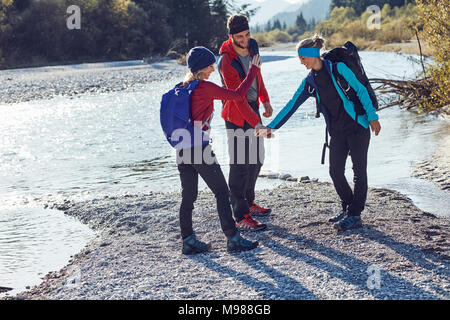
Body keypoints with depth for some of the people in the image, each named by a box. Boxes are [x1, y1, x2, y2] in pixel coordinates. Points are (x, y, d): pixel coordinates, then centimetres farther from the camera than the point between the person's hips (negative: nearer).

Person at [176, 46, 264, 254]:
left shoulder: (183, 87, 10)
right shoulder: (205, 88, -12)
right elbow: (238, 95, -10)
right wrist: (253, 70, -1)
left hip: (182, 151, 8)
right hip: (200, 150, -8)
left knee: (188, 196, 11)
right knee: (221, 192, 1)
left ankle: (188, 241, 15)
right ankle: (233, 239, 4)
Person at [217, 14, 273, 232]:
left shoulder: (252, 46, 0)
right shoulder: (227, 62, -25)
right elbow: (238, 98, -29)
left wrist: (265, 100, 20)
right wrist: (256, 123, -35)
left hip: (252, 108, 8)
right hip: (237, 116, -8)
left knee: (257, 160, 17)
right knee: (240, 165, -8)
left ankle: (248, 203, 33)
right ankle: (241, 217, -6)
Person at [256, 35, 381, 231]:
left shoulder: (337, 68, -11)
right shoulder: (309, 82, 6)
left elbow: (360, 90, -9)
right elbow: (292, 105, 8)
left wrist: (372, 117, -11)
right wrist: (271, 127, 5)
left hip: (357, 125, -6)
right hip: (337, 131, 6)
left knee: (359, 171, -2)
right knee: (335, 172, 3)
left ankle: (355, 215, 2)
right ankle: (348, 209, 20)